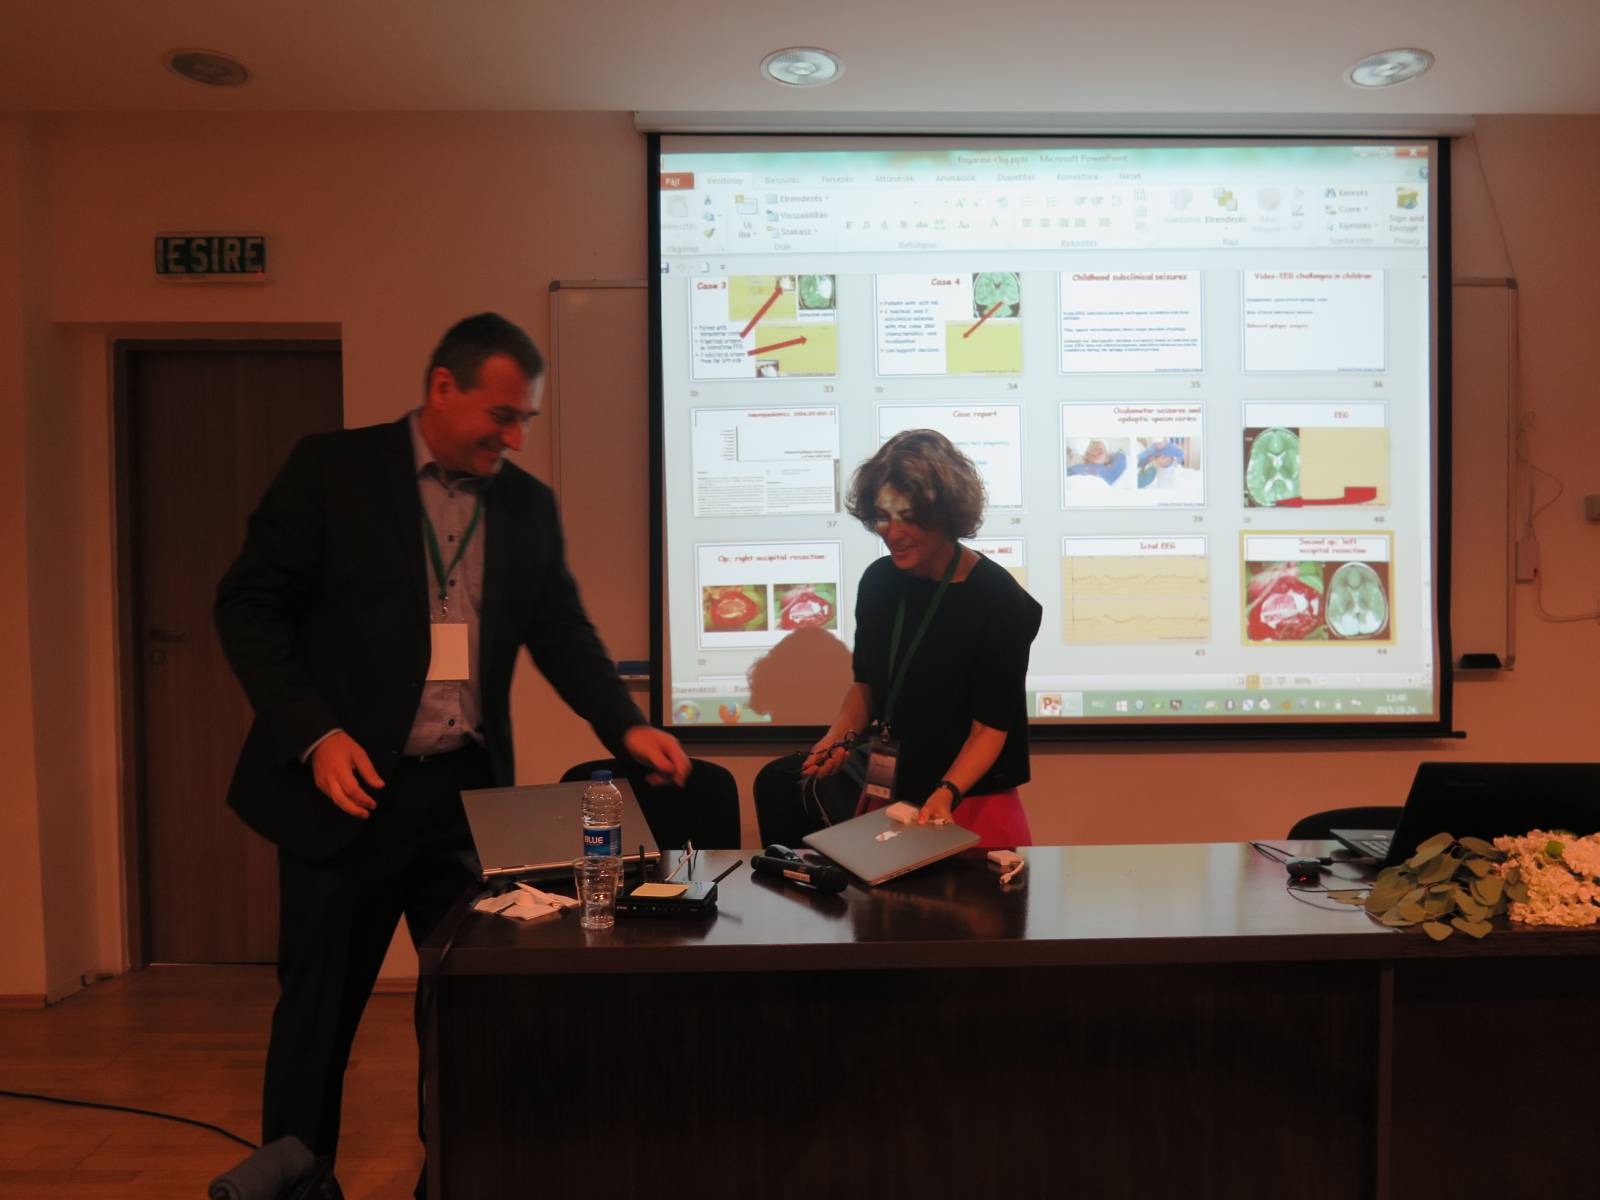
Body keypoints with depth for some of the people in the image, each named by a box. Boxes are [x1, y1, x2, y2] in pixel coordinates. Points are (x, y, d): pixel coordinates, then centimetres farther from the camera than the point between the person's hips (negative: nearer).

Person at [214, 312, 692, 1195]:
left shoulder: (529, 506, 7)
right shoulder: (332, 469, -4)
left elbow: (563, 632, 8)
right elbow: (250, 605, -5)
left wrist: (626, 727, -7)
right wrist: (315, 735, -15)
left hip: (465, 791, 4)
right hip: (347, 786, -3)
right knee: (318, 1013, 10)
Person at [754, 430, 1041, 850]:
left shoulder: (1000, 601, -15)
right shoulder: (879, 580, 1)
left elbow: (991, 726, -14)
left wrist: (945, 794, -30)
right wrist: (840, 735, -7)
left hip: (968, 797, -5)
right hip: (884, 782, 5)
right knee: (778, 781, -12)